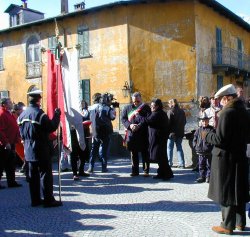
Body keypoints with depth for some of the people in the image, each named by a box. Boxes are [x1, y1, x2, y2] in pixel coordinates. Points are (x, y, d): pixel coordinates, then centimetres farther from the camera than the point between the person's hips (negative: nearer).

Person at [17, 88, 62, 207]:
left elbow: (21, 132, 14)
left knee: (33, 175, 12)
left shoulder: (23, 114, 7)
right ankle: (48, 200, 3)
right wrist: (57, 115, -6)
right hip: (42, 150, -7)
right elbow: (52, 127, -16)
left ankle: (35, 200, 19)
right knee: (45, 174, -1)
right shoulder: (39, 113, -17)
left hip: (29, 150, 7)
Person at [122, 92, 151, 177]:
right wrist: (129, 125, -15)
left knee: (145, 153, 3)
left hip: (144, 135, -2)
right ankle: (135, 171, 18)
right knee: (133, 154, 9)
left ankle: (146, 171, 12)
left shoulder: (146, 107, 3)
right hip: (131, 134, 2)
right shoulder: (127, 108, 9)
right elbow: (123, 119, 3)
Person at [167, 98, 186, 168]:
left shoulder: (170, 111, -13)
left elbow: (168, 122, -15)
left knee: (169, 148, 6)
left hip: (172, 133, -6)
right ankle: (182, 163, 8)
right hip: (180, 133, 6)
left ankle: (169, 162, 8)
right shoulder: (182, 111, 6)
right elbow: (184, 121, 13)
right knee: (179, 147, 11)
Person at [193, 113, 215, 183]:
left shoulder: (211, 129, -5)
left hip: (209, 151, -4)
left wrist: (211, 147, -14)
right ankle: (202, 176, 19)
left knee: (209, 165, 5)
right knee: (201, 165, 10)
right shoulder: (199, 130, 7)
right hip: (200, 151, 4)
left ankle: (208, 177, 14)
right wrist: (196, 146, 4)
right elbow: (195, 138, 13)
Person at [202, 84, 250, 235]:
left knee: (226, 192, 3)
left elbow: (220, 139, -20)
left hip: (226, 158, -8)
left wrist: (207, 136, -4)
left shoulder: (227, 112, -18)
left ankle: (228, 225, 11)